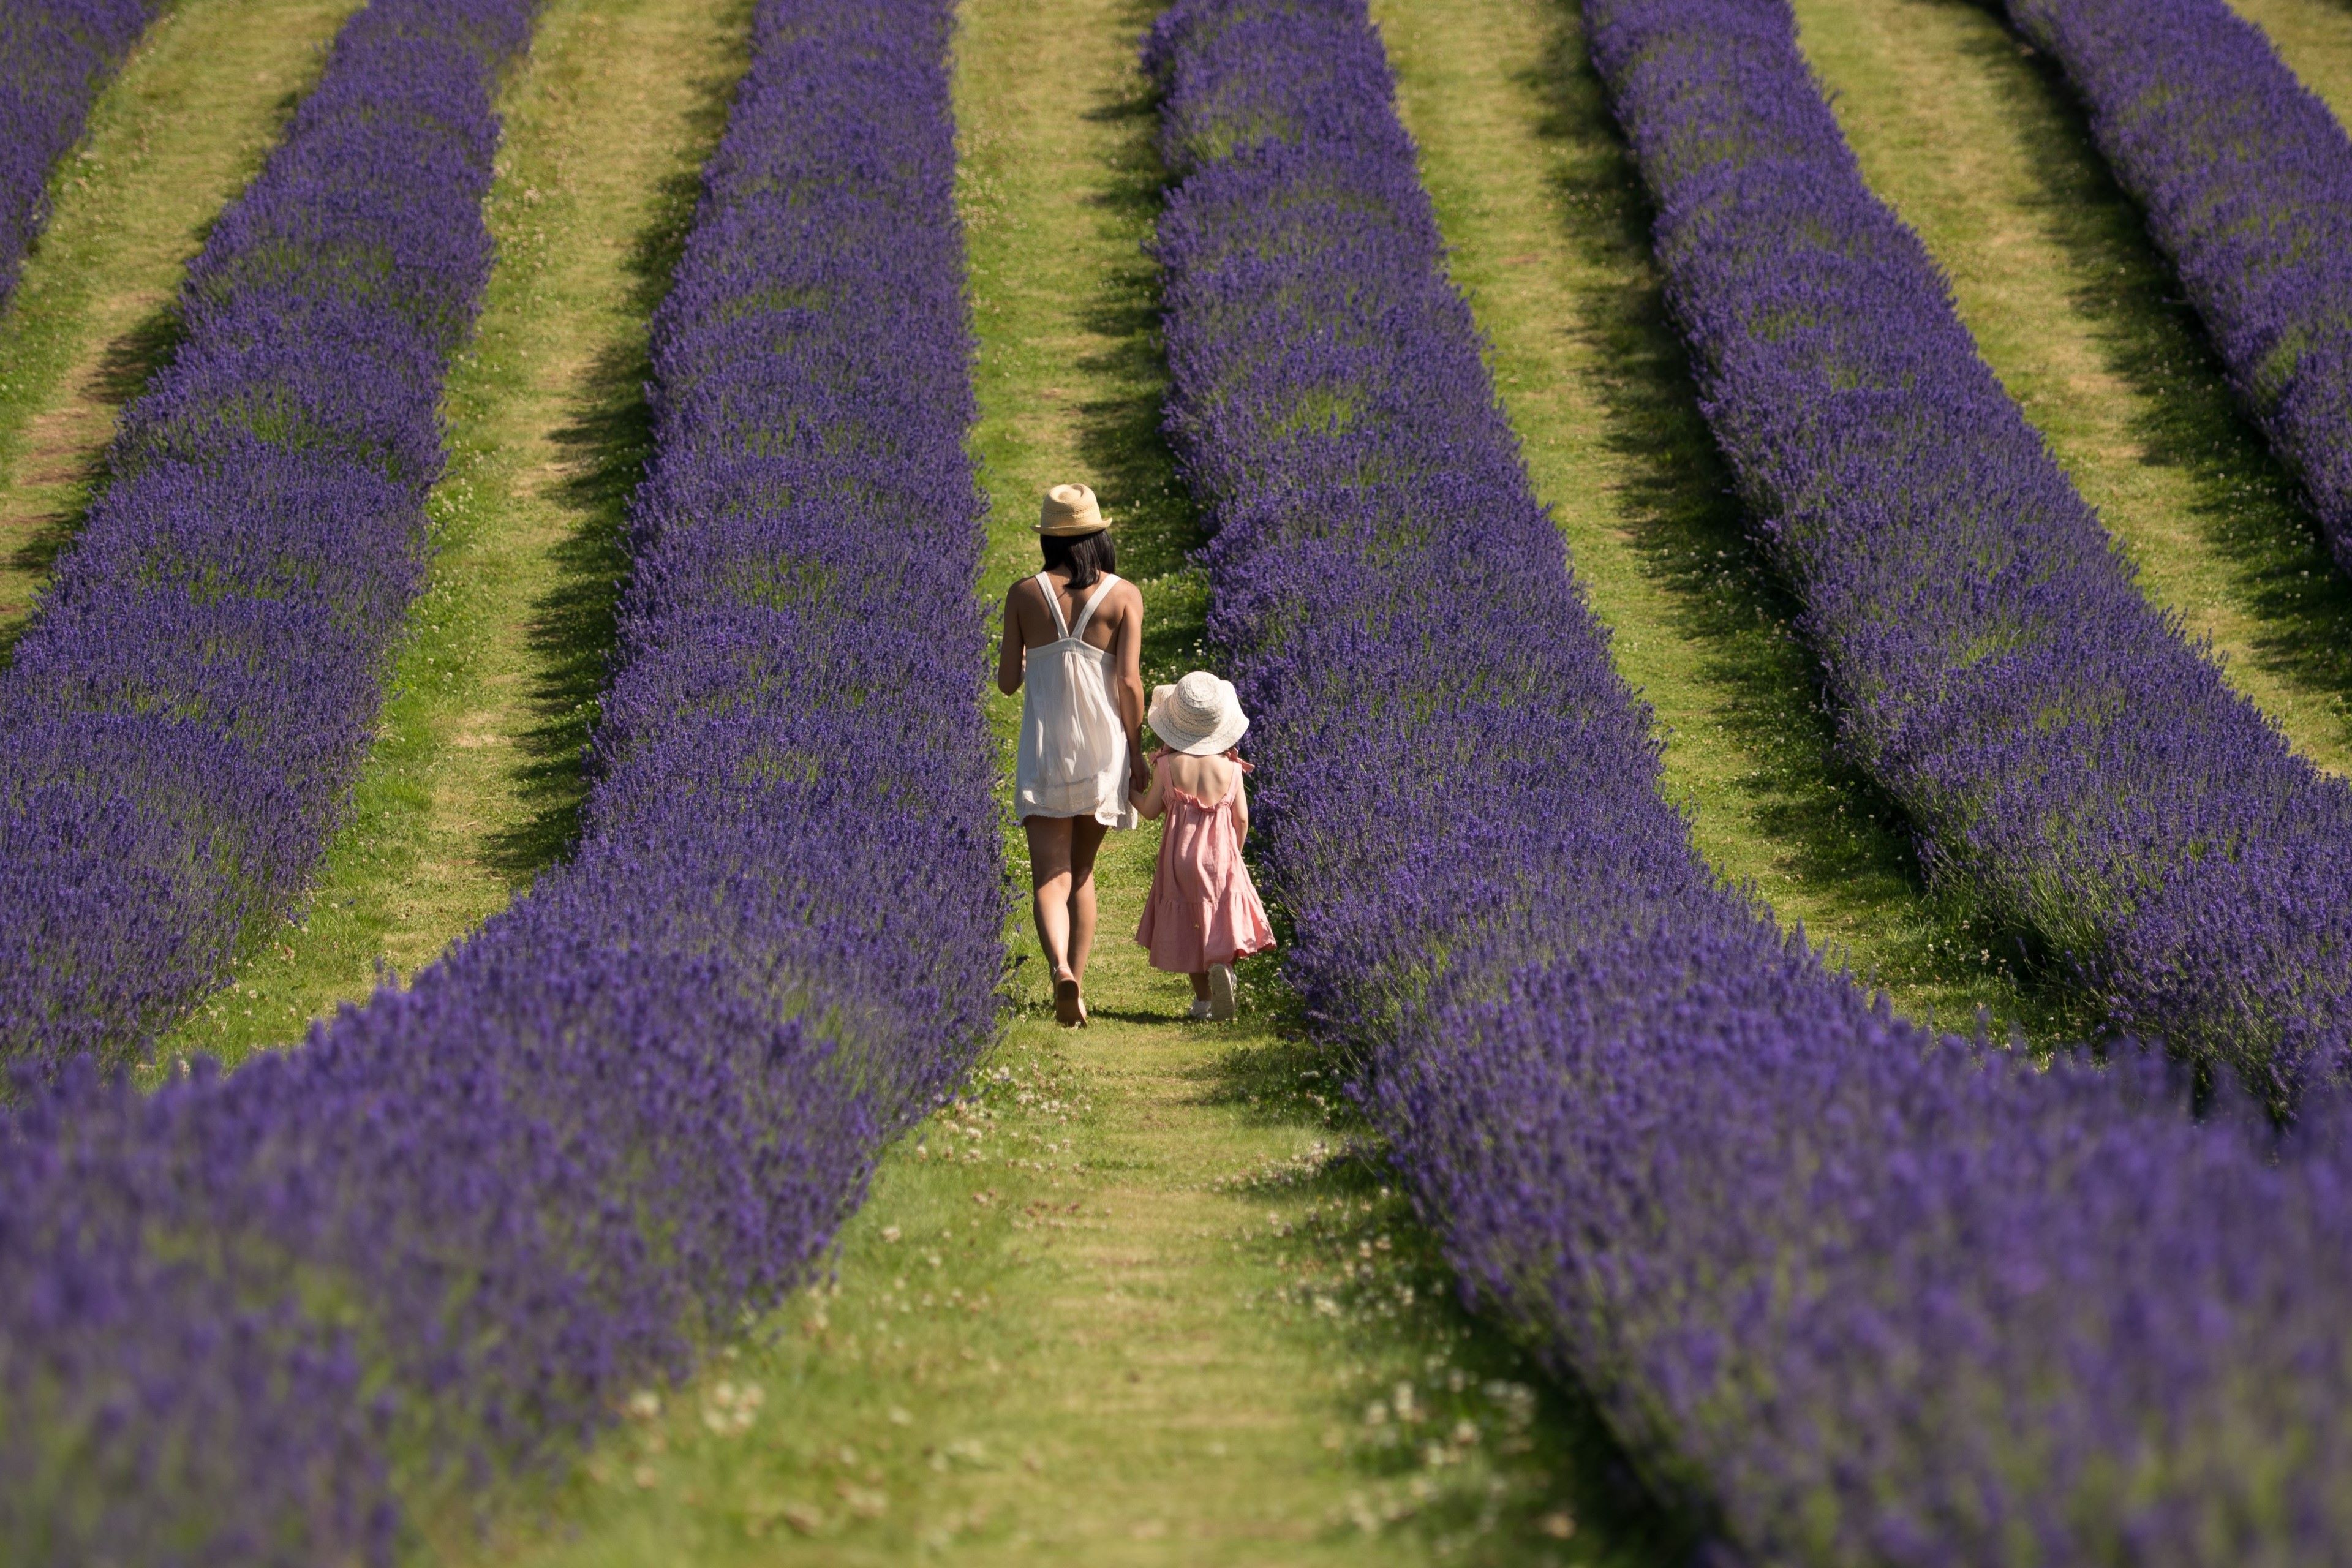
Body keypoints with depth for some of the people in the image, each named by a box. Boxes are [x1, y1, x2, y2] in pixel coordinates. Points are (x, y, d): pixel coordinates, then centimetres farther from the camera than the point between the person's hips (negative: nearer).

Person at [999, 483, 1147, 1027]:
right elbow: (1129, 681, -8)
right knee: (1081, 871, 19)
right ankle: (1077, 983, 16)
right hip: (1104, 751, 1)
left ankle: (1060, 968, -32)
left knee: (1050, 877, -5)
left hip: (1044, 751, -1)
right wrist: (1137, 754, 0)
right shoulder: (1123, 595, -3)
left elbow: (1007, 682, 3)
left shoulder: (1024, 595, -1)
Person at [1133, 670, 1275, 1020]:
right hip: (1221, 857, 0)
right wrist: (1234, 853, 15)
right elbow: (1242, 818, -2)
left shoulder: (1167, 765, -7)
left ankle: (1203, 998, 13)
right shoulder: (1230, 766, -3)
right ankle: (1221, 964, -28)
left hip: (1180, 857, 0)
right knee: (1221, 917, 4)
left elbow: (1150, 810, -3)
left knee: (1189, 925, 11)